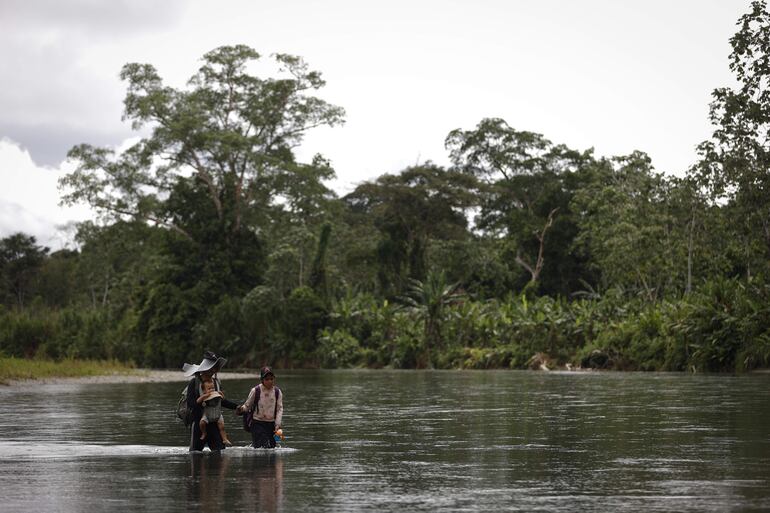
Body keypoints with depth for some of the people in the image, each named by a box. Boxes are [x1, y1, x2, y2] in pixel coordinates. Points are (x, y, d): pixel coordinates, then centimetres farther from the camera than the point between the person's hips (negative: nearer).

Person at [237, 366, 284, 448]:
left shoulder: (277, 392, 4)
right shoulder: (255, 391, -4)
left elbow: (280, 409, 3)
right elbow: (247, 405, 3)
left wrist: (278, 424, -8)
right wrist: (241, 409, -21)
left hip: (271, 424, 4)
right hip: (257, 424, -4)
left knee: (272, 448, 3)